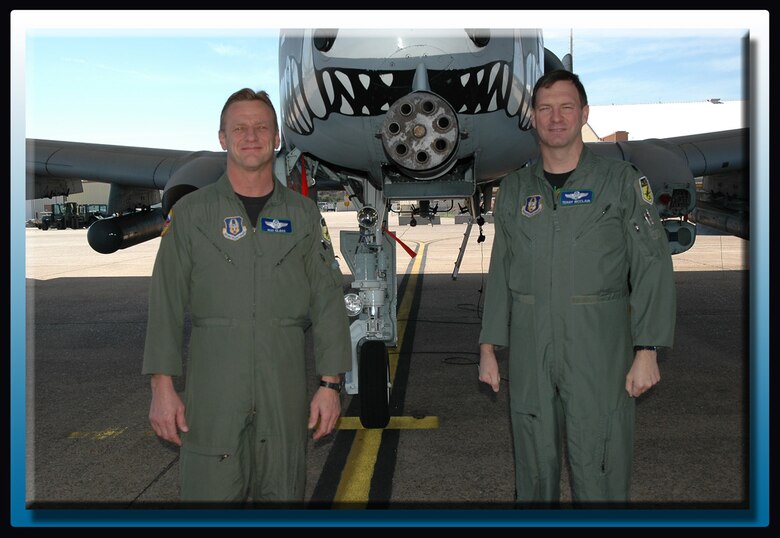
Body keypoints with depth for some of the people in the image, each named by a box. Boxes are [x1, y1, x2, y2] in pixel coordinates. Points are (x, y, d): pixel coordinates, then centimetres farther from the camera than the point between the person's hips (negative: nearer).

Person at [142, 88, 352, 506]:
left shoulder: (304, 214, 8)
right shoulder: (191, 212, 5)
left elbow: (328, 303, 5)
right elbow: (165, 305, 2)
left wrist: (331, 383, -1)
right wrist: (162, 386, -6)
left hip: (285, 387, 2)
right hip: (212, 387, -1)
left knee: (283, 493, 7)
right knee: (209, 491, 0)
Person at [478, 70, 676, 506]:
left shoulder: (622, 181, 0)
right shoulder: (515, 189, 11)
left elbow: (653, 269, -3)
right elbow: (500, 275, 14)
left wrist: (647, 352, -11)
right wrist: (489, 348, 9)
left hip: (599, 356, -3)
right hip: (529, 356, 3)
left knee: (599, 478, -1)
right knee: (535, 473, 11)